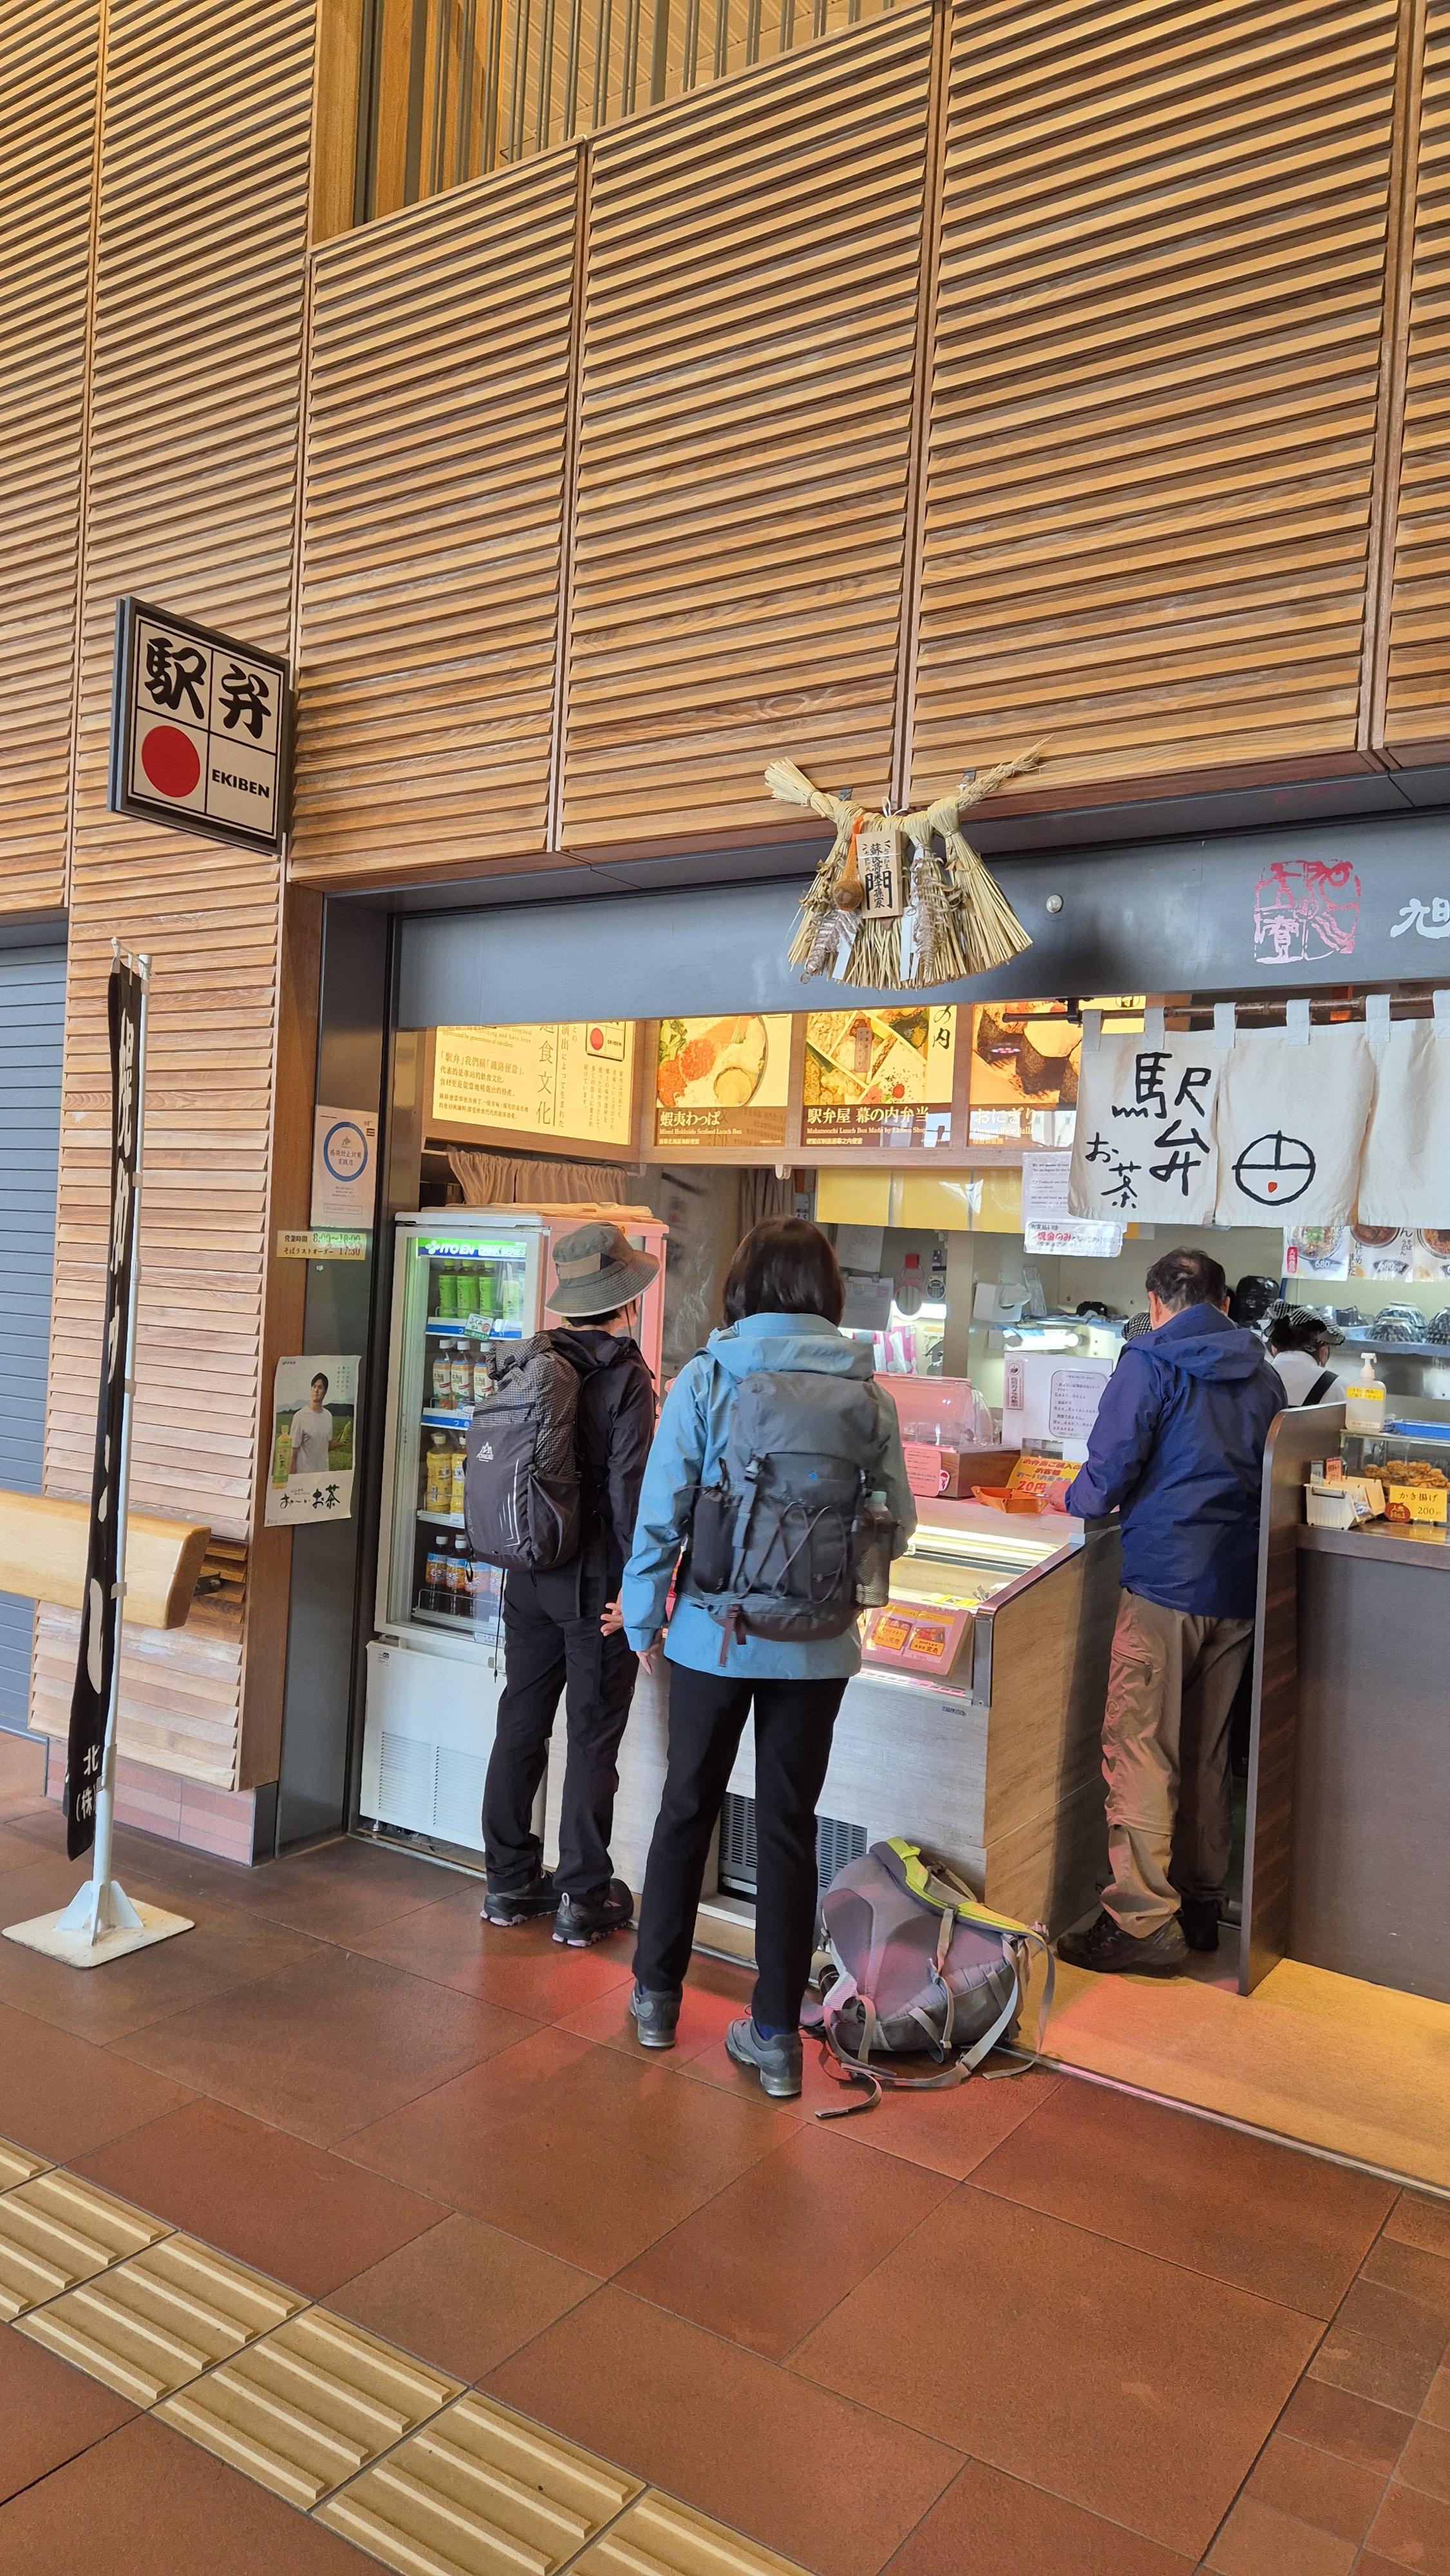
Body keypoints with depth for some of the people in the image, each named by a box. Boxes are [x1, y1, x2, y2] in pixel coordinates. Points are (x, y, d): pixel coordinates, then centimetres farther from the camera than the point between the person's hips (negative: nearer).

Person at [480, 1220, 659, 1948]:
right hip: (595, 1582, -5)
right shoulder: (625, 1376, -15)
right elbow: (628, 1487, -18)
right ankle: (582, 1899, 13)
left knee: (520, 1726, 14)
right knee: (593, 1738, 5)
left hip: (528, 1577, 6)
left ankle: (510, 1882, 25)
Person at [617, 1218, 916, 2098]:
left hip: (714, 1635, -1)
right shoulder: (866, 1392, -4)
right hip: (818, 1644, 1)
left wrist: (643, 1618, 4)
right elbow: (897, 1522, 1)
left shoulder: (705, 1380, -9)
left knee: (688, 1809, 17)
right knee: (790, 1827, 11)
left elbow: (661, 1514, -9)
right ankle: (777, 2034, 19)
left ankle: (657, 1994, 31)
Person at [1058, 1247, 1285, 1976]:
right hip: (1238, 1588, 7)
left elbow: (1105, 1477, -11)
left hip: (1164, 1583, -7)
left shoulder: (1149, 1365, -7)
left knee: (1138, 1751, -2)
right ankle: (1199, 1906, 27)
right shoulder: (1262, 1377, 11)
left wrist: (1077, 1500, 10)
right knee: (1206, 1753, 17)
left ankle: (1143, 1922, -1)